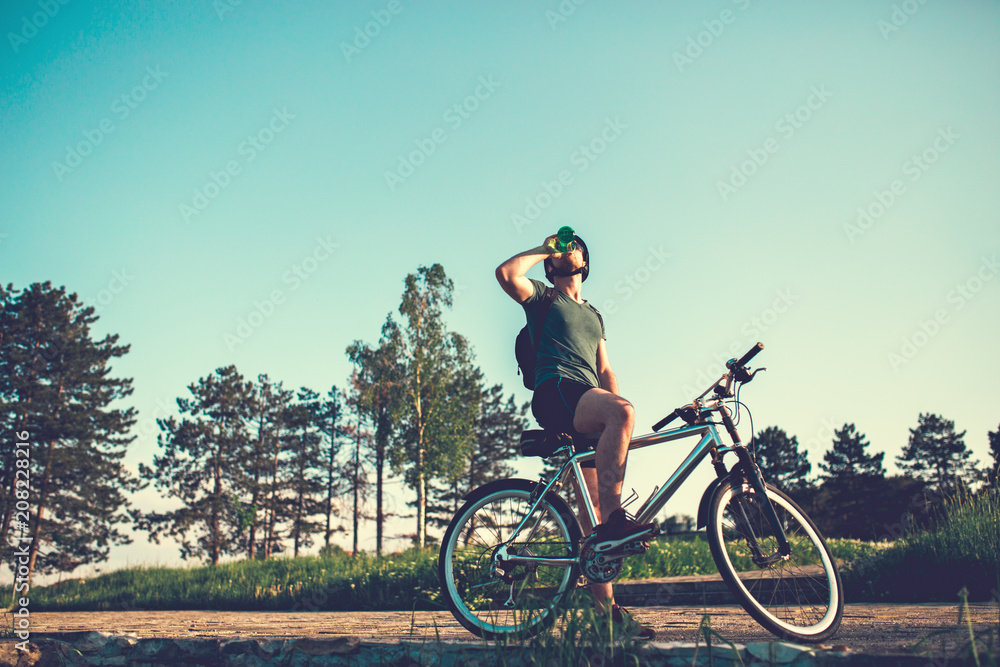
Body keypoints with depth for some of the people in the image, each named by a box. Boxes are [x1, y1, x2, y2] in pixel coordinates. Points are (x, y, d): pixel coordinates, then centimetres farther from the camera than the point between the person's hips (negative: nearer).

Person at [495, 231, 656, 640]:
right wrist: (544, 250, 8)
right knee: (621, 411, -36)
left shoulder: (593, 315, 34)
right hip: (555, 394, -6)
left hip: (587, 407, 6)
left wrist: (618, 409, 9)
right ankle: (613, 520, -35)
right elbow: (506, 273, -7)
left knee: (592, 510, -2)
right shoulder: (543, 298, 15)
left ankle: (605, 606, -5)